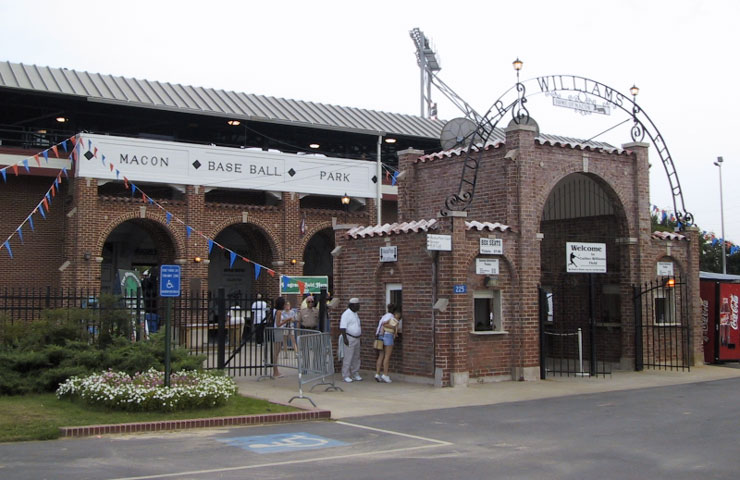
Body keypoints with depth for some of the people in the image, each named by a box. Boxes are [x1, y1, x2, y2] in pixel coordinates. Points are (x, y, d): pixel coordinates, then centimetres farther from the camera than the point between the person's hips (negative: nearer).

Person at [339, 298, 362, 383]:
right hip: (349, 338, -9)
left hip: (356, 338, 9)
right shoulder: (346, 314, -12)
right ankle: (346, 376, -3)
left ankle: (355, 374, 18)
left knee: (356, 358, 11)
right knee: (348, 358, -7)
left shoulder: (355, 314, 15)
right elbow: (342, 327, -18)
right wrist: (345, 338, -24)